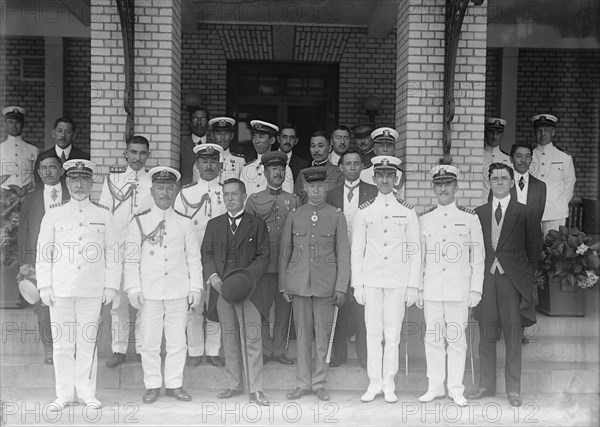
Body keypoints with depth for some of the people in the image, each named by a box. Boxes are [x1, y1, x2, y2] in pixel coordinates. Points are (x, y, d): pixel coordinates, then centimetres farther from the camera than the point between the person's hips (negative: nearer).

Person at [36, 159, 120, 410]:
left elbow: (112, 253, 7)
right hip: (60, 289, 0)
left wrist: (110, 286, 1)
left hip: (92, 291, 0)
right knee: (62, 342, 3)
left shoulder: (103, 215, 8)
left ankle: (87, 393, 13)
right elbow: (43, 253, 7)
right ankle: (64, 394, 13)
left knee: (87, 342, 2)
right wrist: (44, 286, 0)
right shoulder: (54, 215, 8)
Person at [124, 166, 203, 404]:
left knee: (177, 341, 5)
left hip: (178, 292, 1)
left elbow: (194, 259, 8)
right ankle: (152, 385, 15)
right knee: (150, 342, 3)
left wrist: (195, 288, 2)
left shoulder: (185, 223, 7)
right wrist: (134, 289, -5)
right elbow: (131, 259, 2)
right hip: (149, 293, -1)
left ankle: (174, 384, 17)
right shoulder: (138, 222, 3)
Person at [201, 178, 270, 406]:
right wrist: (212, 275, -9)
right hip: (221, 287, 3)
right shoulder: (214, 224, 14)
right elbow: (206, 253, 10)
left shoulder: (257, 224, 5)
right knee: (229, 338, 9)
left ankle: (256, 389, -1)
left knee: (253, 338, -6)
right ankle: (235, 385, 19)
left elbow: (263, 256, 0)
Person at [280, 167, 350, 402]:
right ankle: (303, 383, 17)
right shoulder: (294, 216, 6)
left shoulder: (336, 216, 2)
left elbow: (343, 253, 1)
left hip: (325, 283, -1)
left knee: (323, 334, 4)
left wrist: (341, 287, -4)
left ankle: (319, 383, 17)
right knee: (302, 333, 7)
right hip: (299, 283, 1)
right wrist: (283, 285, 6)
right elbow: (285, 252, 10)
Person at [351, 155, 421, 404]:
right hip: (372, 280, 1)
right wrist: (357, 285, 1)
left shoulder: (407, 213, 4)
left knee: (392, 334, 2)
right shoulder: (364, 212, 5)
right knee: (373, 332, 3)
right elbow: (356, 251, 6)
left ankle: (388, 384, 12)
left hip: (398, 281, 0)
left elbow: (414, 252, 5)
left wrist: (413, 286, 0)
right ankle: (374, 383, 12)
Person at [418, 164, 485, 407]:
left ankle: (456, 389, 12)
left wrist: (476, 289, -3)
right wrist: (417, 289, 6)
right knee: (433, 338, 6)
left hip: (459, 291, -2)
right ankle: (435, 387, 17)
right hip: (432, 291, 2)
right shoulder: (424, 220, 8)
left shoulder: (470, 218, 2)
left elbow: (478, 257, 3)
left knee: (457, 339, 2)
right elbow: (419, 257, 10)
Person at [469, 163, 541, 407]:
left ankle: (513, 390, 10)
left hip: (512, 280, -3)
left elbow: (534, 247, 5)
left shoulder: (522, 213, 1)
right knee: (486, 334, 7)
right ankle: (486, 385, 17)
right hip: (485, 278, 3)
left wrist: (526, 274, 4)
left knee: (512, 336, 1)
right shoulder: (479, 213, 9)